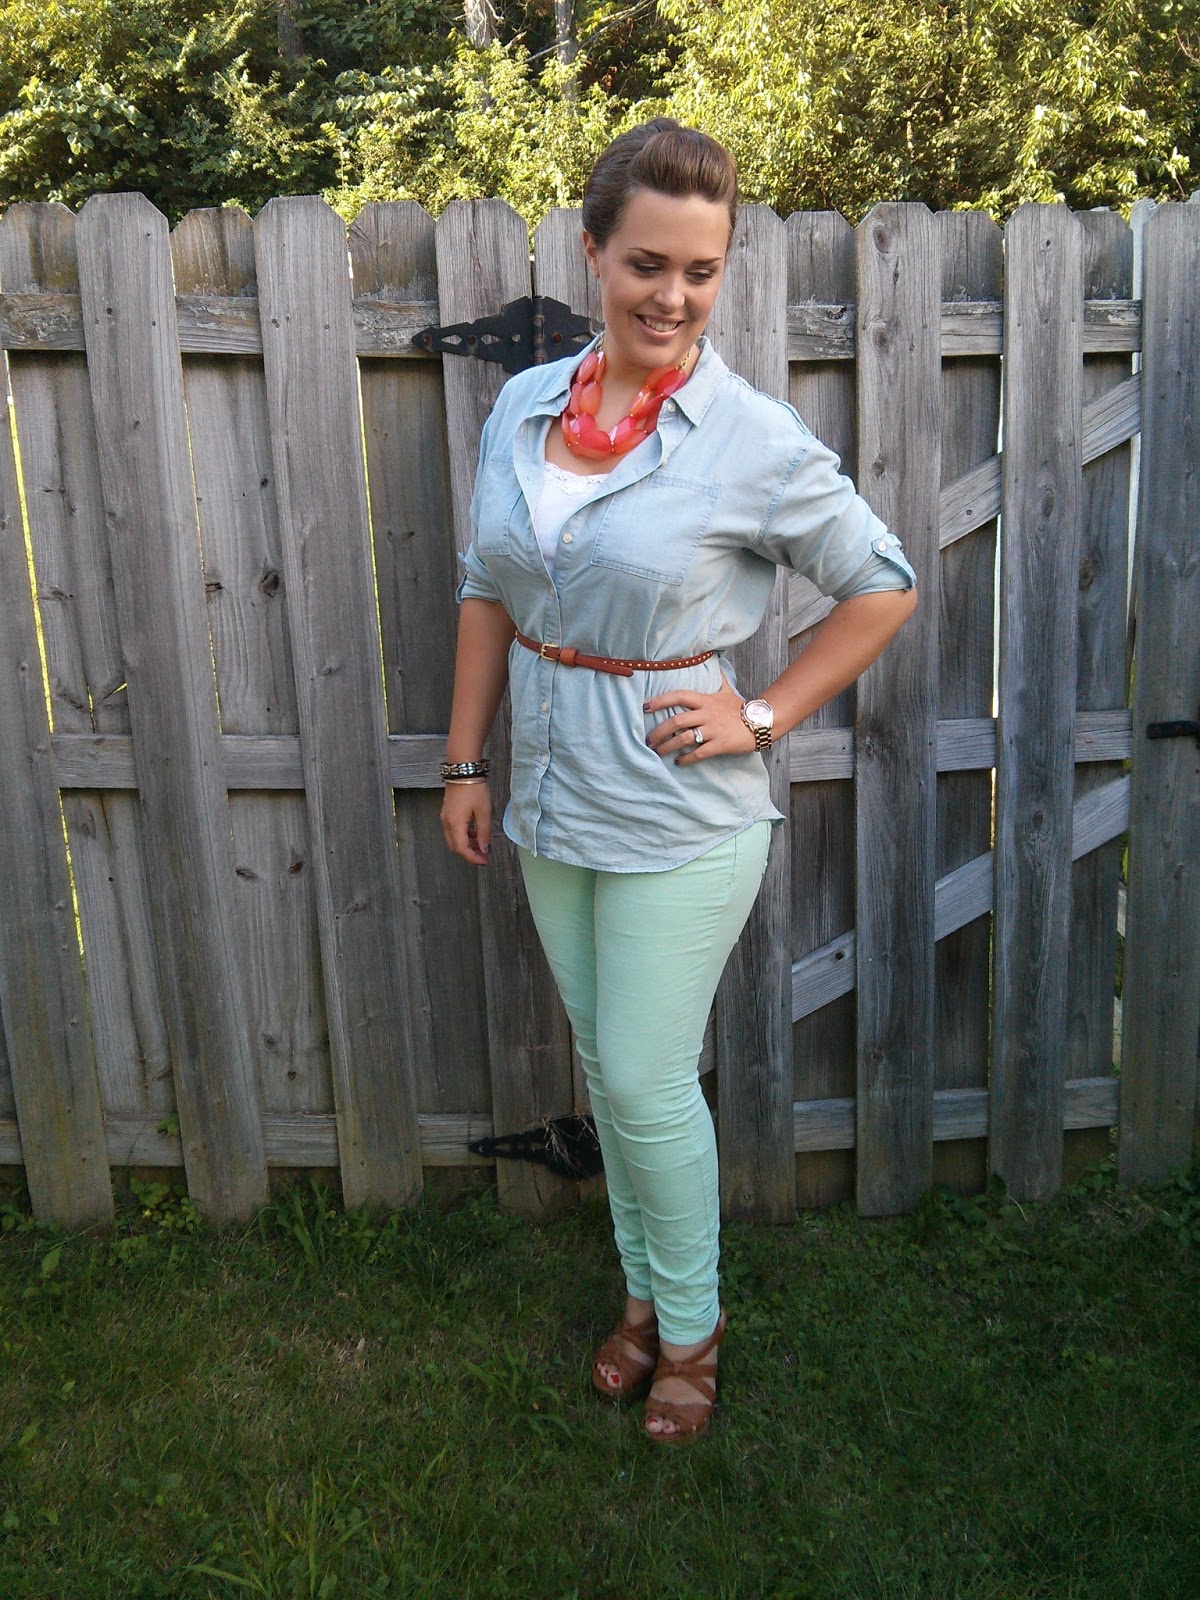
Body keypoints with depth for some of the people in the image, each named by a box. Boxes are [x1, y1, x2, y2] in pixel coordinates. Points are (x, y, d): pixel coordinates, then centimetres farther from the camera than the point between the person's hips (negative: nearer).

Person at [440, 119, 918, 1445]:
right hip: (552, 798, 5)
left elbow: (883, 589, -5)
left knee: (646, 1079, 4)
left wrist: (761, 715, -11)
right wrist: (466, 761, 9)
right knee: (603, 1062, 17)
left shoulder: (754, 439, -14)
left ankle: (691, 1323, 31)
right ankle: (642, 1289, 40)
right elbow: (487, 592, 9)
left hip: (678, 814, -5)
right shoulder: (523, 406, 1)